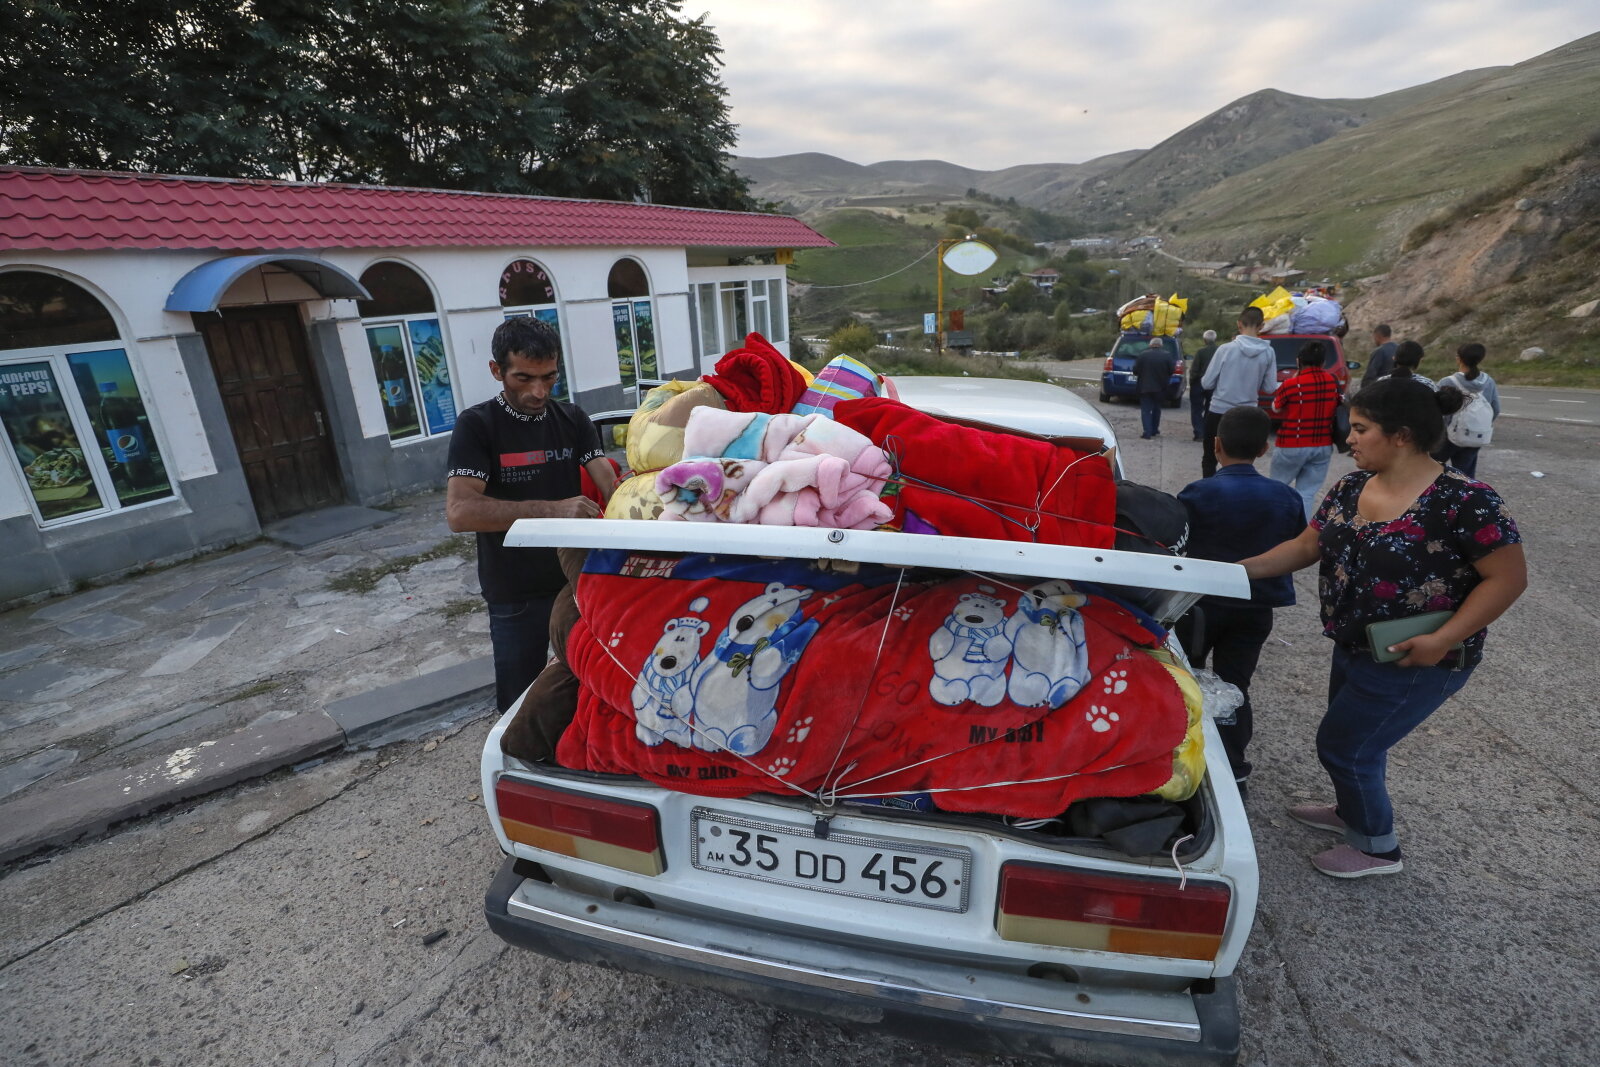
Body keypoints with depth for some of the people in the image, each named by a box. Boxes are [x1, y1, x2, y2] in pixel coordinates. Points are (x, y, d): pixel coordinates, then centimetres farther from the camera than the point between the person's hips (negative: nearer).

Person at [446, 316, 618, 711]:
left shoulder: (573, 419, 2)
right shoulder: (477, 425, -11)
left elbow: (610, 486, -10)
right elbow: (459, 512, -24)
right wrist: (552, 509, -35)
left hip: (578, 580, 4)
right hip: (516, 595, -3)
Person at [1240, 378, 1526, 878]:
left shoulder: (1462, 500, -23)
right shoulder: (1352, 487, -2)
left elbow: (1508, 578, -19)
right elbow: (1306, 546, 2)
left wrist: (1444, 638, -26)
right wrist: (1241, 568, -8)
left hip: (1415, 662, -7)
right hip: (1355, 648, 7)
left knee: (1340, 745, 4)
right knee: (1358, 739, 24)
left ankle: (1377, 847, 28)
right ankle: (1353, 810, 50)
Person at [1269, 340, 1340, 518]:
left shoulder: (1291, 385, -14)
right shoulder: (1334, 382, 1)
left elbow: (1276, 408, 3)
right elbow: (1336, 407, 15)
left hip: (1292, 446, -4)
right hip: (1323, 446, 4)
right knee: (1308, 493, 6)